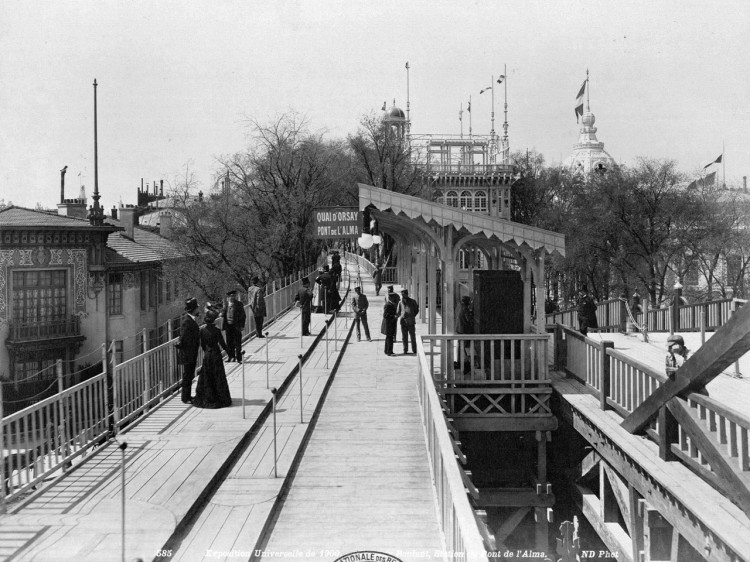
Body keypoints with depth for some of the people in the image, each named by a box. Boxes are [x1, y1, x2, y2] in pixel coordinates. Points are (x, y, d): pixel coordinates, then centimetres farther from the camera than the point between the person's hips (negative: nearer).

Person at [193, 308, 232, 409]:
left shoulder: (202, 330, -5)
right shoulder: (216, 331, -17)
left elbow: (202, 344, 3)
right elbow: (222, 344, -10)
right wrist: (228, 351, 5)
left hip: (207, 355, 4)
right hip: (216, 355, -4)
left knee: (206, 377, 12)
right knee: (218, 377, 6)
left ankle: (206, 398, 16)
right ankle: (220, 399, 11)